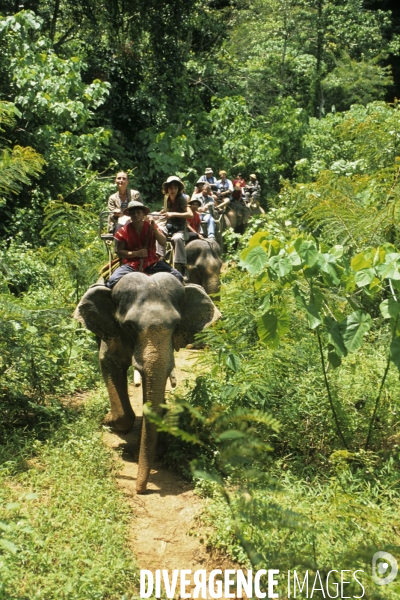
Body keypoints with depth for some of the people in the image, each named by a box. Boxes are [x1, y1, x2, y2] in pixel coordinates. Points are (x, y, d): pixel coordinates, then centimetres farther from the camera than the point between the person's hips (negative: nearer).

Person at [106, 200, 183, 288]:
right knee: (113, 281, -31)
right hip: (131, 264, -2)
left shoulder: (150, 226, 4)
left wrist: (154, 228, -15)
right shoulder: (123, 231, -2)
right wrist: (136, 253, -14)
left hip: (152, 264, 2)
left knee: (177, 276, -17)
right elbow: (119, 251, -1)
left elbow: (163, 243, -4)